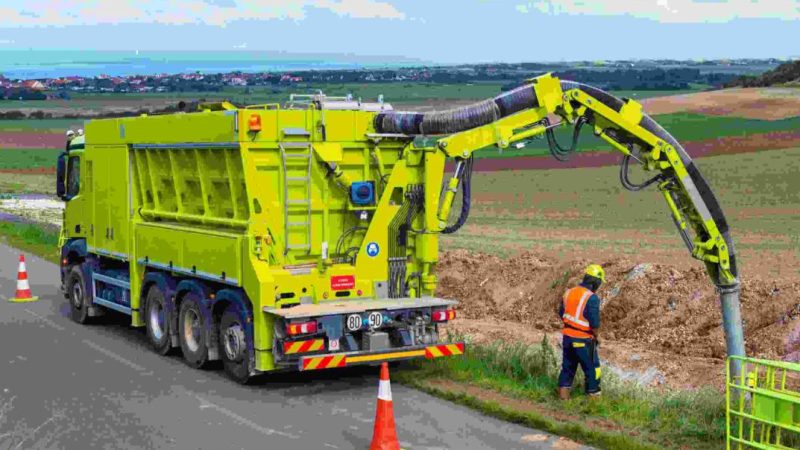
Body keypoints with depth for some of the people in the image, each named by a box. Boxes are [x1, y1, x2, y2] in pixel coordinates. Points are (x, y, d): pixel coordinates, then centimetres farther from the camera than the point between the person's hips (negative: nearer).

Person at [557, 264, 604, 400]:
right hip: (583, 340, -6)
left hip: (567, 337, 7)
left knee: (568, 366, 18)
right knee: (592, 368, 9)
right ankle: (593, 394, 16)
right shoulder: (592, 298, -20)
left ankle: (563, 394, 21)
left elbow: (561, 314, 12)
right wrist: (596, 336, -2)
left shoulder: (569, 292, 2)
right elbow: (594, 323, -20)